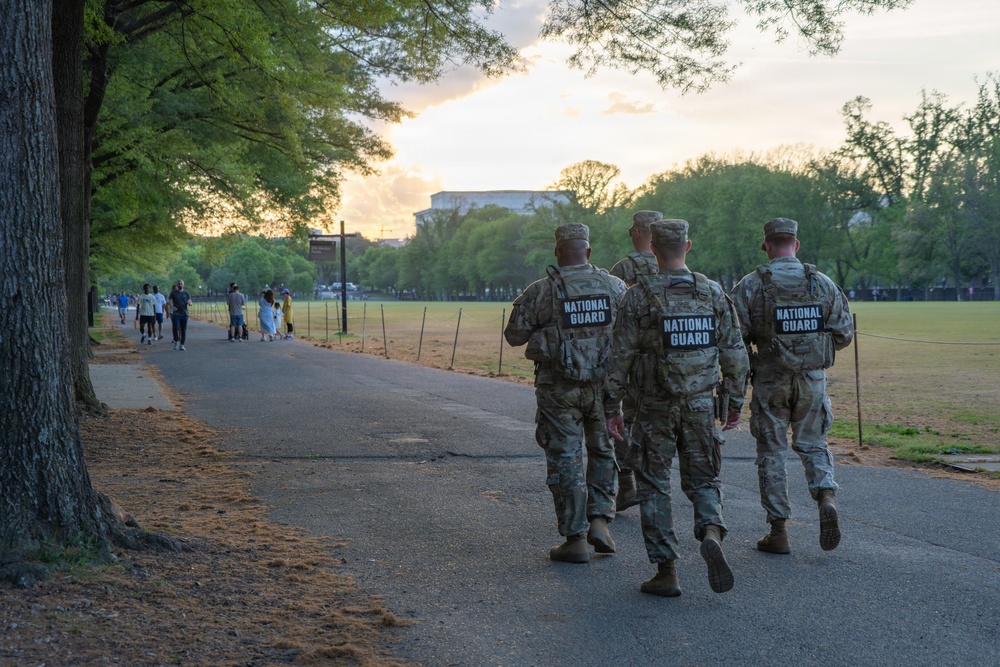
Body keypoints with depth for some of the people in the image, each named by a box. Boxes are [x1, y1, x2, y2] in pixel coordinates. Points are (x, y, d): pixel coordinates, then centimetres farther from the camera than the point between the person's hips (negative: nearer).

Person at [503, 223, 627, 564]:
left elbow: (514, 335, -3)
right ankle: (599, 521, 9)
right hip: (603, 384, 2)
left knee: (565, 460, 5)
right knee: (603, 452, 20)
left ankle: (575, 540, 7)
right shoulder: (614, 286, -2)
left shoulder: (540, 292, -10)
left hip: (559, 387, -2)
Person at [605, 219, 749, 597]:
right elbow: (735, 354, 4)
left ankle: (666, 572, 8)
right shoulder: (714, 293, 1)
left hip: (656, 408, -2)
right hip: (701, 407, 2)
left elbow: (620, 358, -7)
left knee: (654, 487, 9)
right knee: (702, 480, 16)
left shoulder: (639, 296, -8)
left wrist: (612, 408, 1)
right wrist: (735, 400, 16)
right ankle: (711, 533, -14)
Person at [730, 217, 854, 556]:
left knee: (772, 453, 8)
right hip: (813, 379, 2)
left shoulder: (750, 286, -8)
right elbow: (844, 334, 2)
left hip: (770, 381, -2)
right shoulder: (823, 283, -1)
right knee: (813, 445, 17)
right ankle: (826, 499, -9)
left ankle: (778, 532, 9)